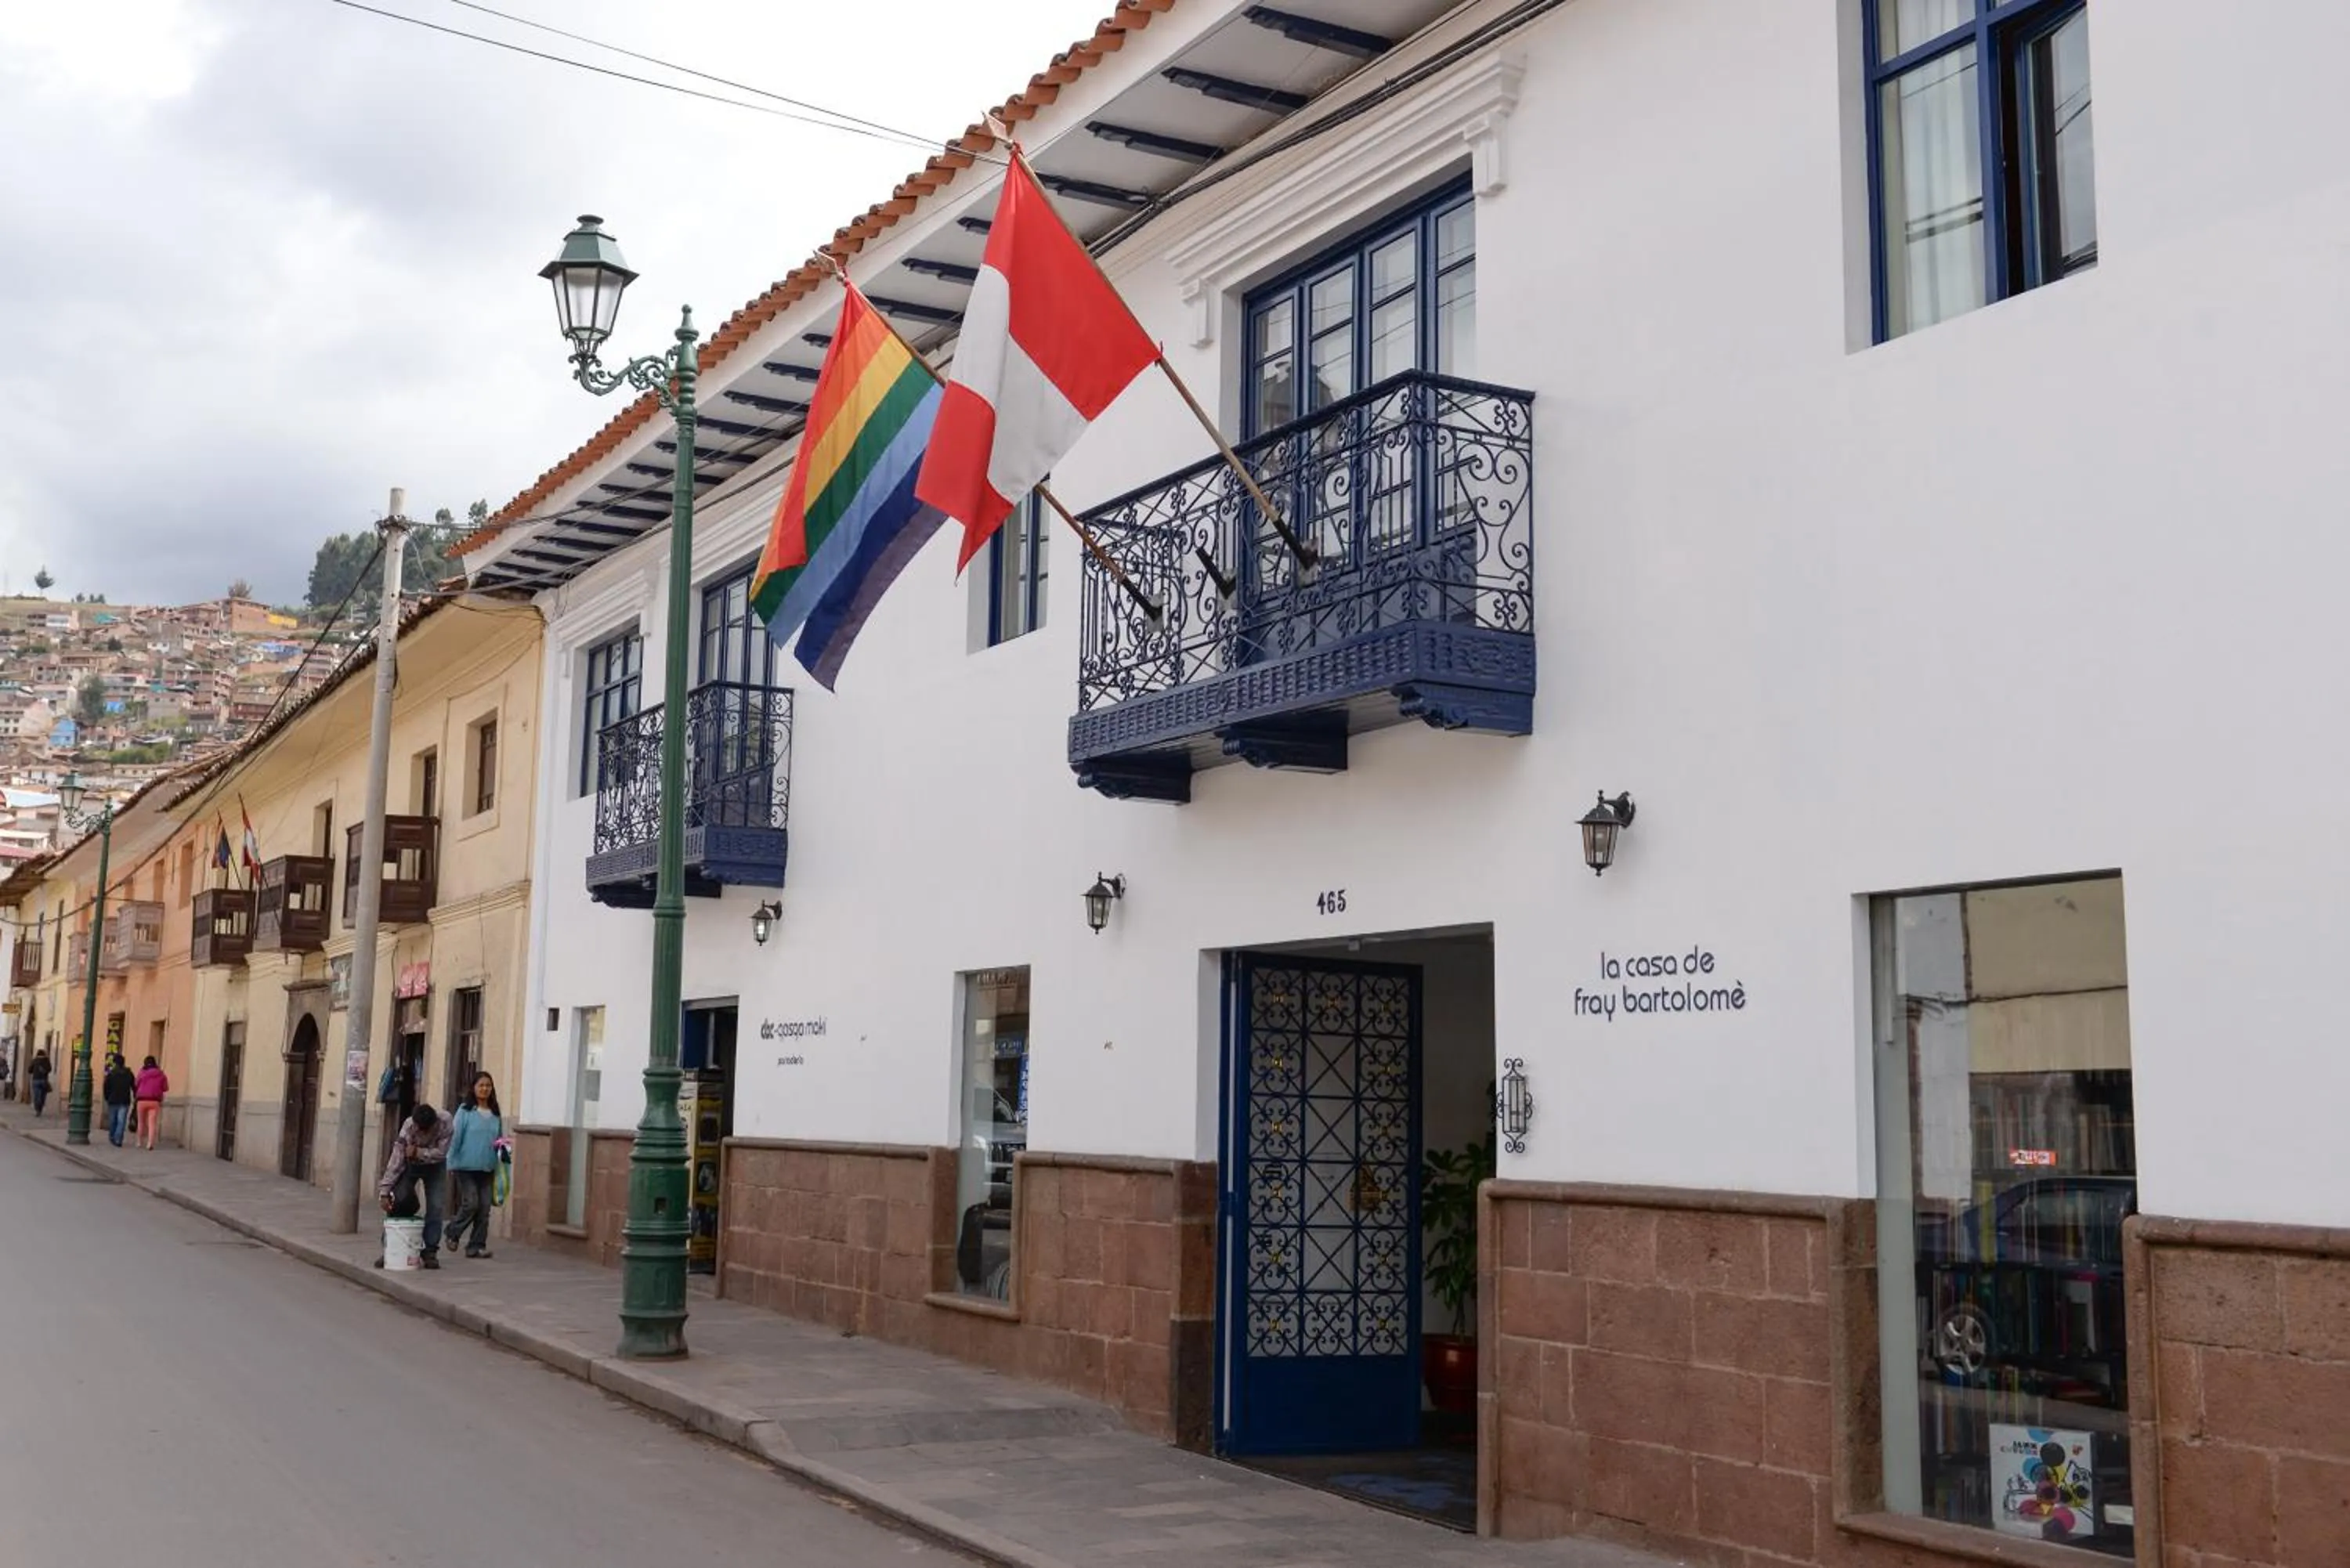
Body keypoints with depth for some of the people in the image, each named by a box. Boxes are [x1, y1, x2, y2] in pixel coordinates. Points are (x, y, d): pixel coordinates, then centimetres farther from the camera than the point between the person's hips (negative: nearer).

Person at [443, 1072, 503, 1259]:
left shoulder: (496, 1114, 9)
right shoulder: (466, 1111, -3)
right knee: (470, 1203, -10)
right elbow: (456, 1138, -3)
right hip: (466, 1166, -4)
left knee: (484, 1208, 2)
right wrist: (451, 1165, -4)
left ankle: (477, 1246, 10)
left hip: (487, 1168, 4)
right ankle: (453, 1233, 15)